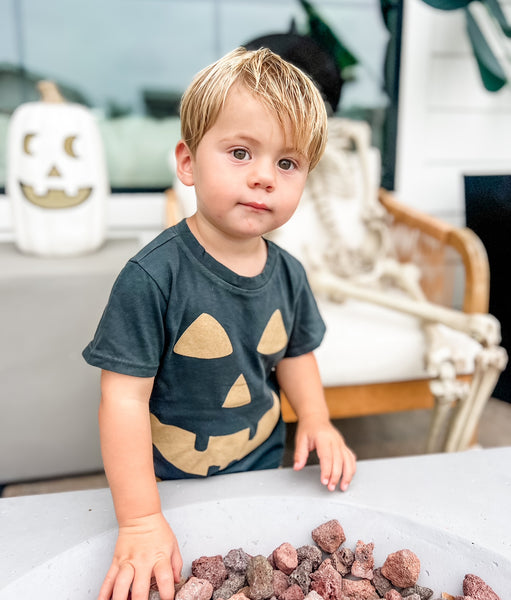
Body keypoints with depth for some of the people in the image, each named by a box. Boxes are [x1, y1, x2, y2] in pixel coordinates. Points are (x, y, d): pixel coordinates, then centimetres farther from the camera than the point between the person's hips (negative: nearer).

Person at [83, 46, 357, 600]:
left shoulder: (287, 274, -9)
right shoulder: (152, 276, -27)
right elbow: (125, 397, -25)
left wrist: (315, 420, -4)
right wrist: (140, 521, -23)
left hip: (264, 463, 5)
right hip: (171, 481, -4)